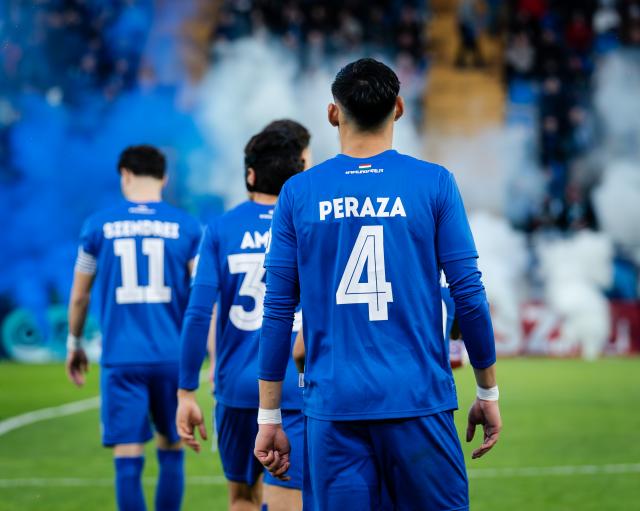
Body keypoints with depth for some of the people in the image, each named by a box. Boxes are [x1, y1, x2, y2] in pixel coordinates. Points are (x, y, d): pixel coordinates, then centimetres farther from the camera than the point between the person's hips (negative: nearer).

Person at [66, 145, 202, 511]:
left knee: (128, 462, -2)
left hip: (122, 359, -1)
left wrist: (75, 344, 26)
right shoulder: (187, 227, 2)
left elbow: (79, 295, 11)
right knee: (171, 452, 15)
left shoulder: (99, 225, 3)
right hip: (173, 357, 1)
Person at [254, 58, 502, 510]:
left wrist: (269, 417, 9)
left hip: (334, 407, 1)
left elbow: (278, 311, 4)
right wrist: (488, 393, 10)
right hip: (419, 402, -1)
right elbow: (469, 295, -1)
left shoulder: (298, 193, 4)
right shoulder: (434, 184, 0)